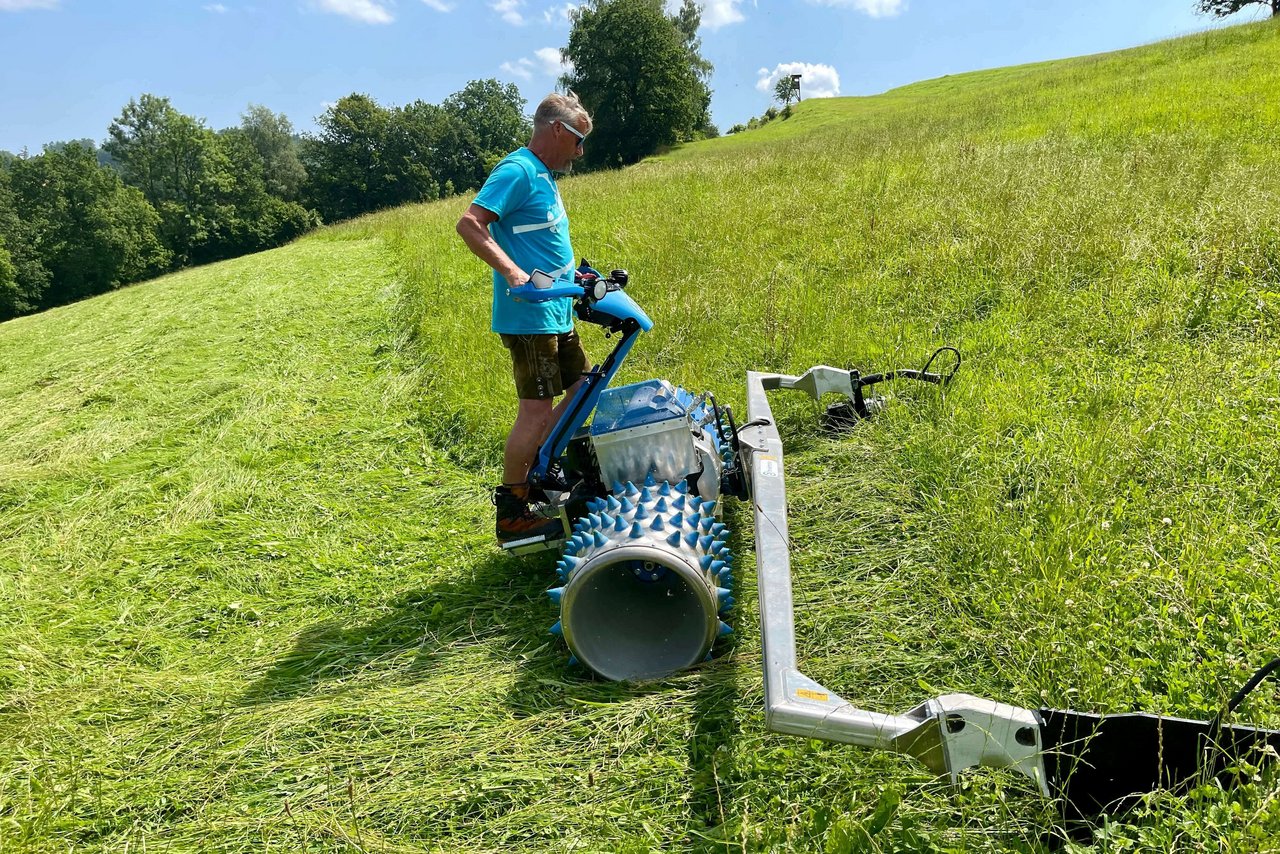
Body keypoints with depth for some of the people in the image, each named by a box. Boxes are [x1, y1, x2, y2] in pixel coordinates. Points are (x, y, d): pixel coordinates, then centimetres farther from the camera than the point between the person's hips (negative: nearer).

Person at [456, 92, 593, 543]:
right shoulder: (517, 171, -12)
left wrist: (575, 278, 23)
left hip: (556, 312, 10)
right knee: (537, 410, -9)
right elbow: (469, 224, -23)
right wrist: (513, 273, -31)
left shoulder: (544, 176, 18)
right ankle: (511, 514, 0)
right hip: (529, 316, -10)